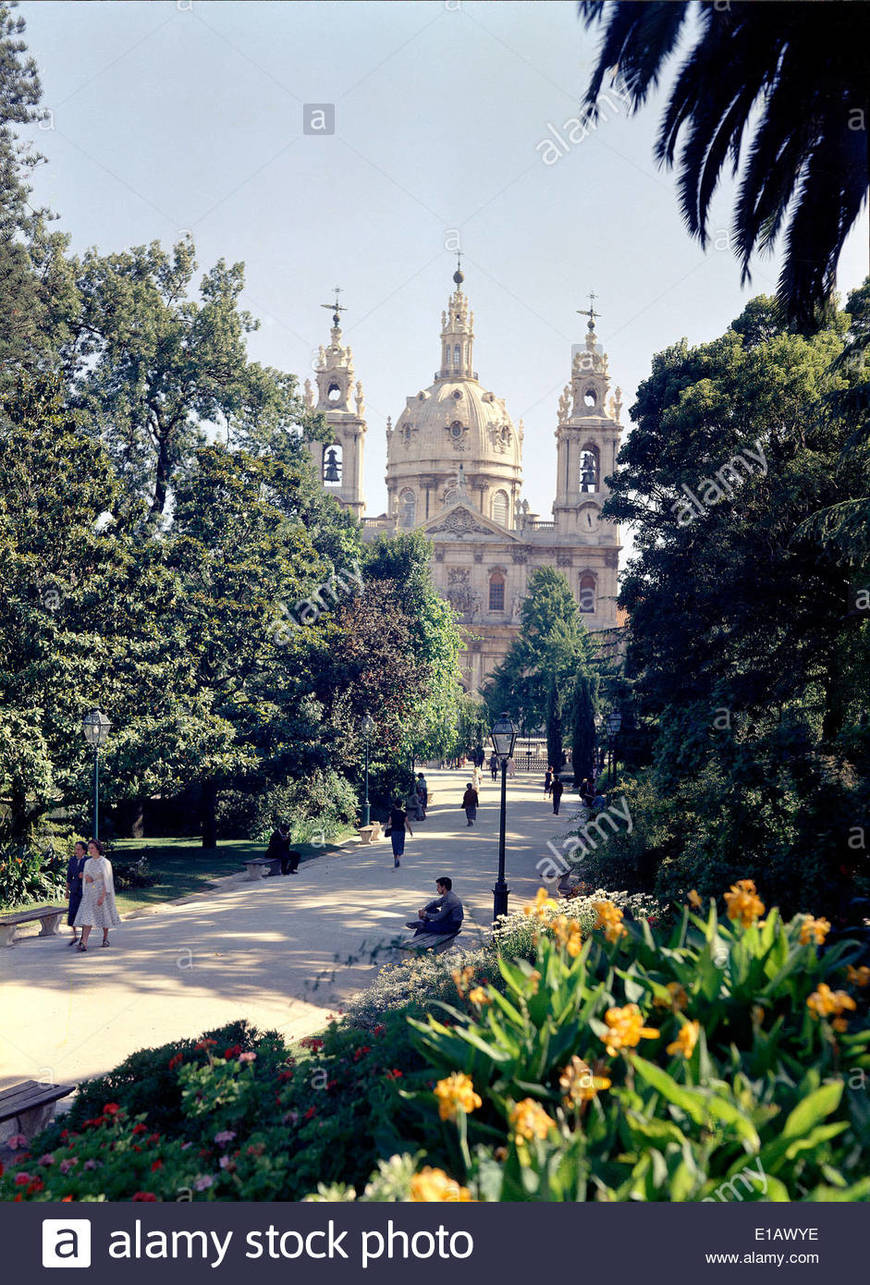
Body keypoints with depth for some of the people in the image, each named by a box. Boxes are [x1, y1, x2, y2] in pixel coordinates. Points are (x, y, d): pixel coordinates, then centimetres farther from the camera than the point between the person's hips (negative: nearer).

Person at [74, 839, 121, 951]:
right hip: (89, 893, 4)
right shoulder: (88, 862, 8)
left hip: (102, 893, -4)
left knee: (104, 916, 9)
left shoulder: (105, 862, -9)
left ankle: (105, 938, 29)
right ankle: (84, 943, -17)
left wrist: (102, 896, -20)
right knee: (87, 917, -9)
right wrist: (86, 877, -7)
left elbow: (107, 880, -13)